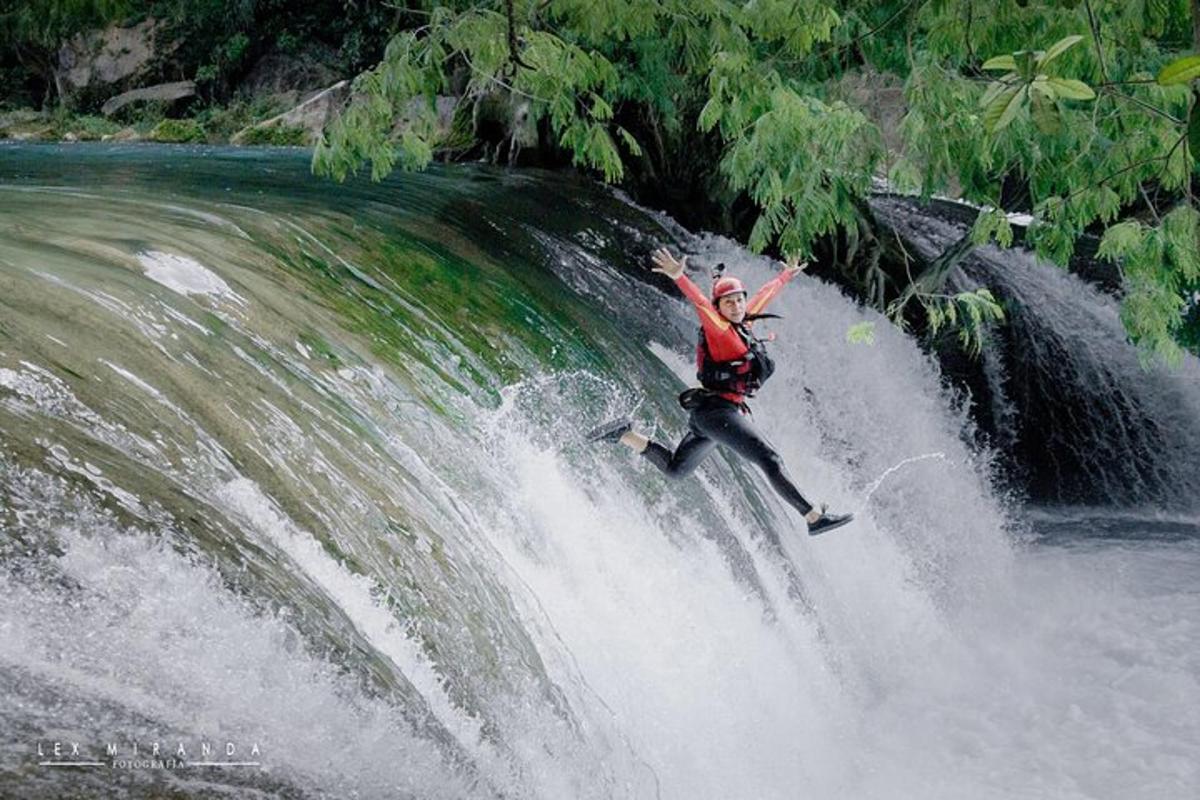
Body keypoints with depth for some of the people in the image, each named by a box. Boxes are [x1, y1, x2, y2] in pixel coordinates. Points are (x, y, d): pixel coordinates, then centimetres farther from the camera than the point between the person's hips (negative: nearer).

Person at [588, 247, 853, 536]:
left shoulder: (743, 323, 15)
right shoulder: (718, 327, -8)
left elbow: (764, 295, 30)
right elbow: (700, 302, -26)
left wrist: (787, 274, 45)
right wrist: (678, 277, -43)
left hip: (709, 414, 10)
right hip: (717, 409, -10)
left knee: (674, 469, 18)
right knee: (770, 460, -15)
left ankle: (624, 435, 16)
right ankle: (814, 518, -17)